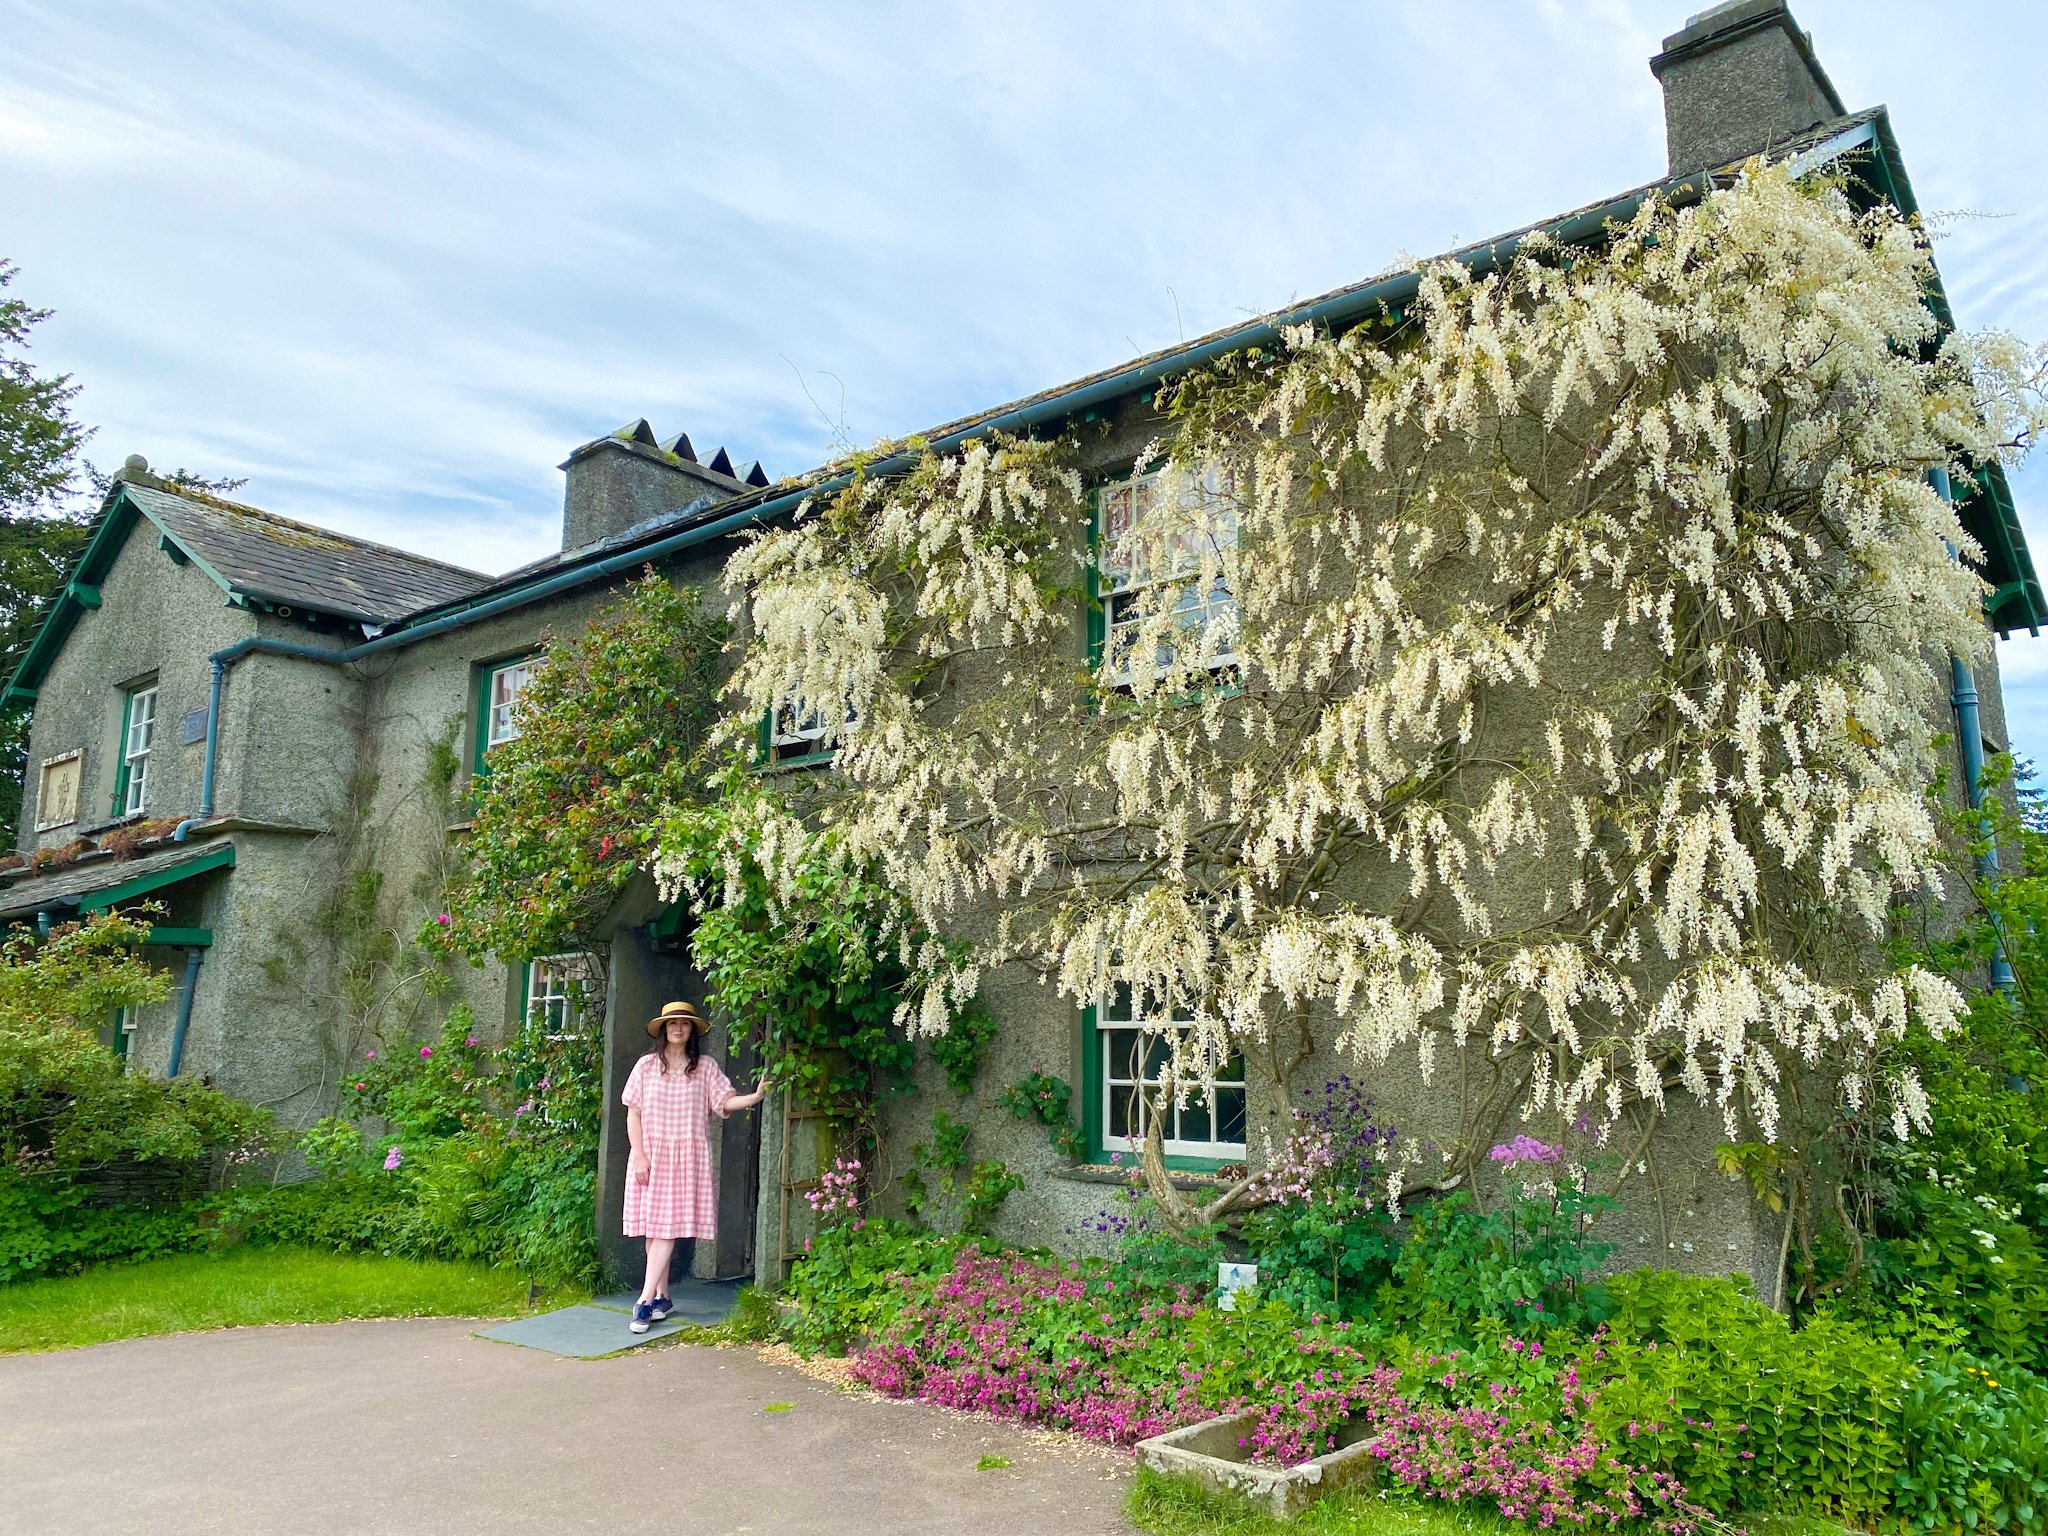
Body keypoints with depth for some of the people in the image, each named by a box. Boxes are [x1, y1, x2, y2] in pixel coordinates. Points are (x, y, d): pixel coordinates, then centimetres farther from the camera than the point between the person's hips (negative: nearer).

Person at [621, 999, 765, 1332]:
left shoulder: (705, 1067, 4)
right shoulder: (646, 1065, 4)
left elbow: (725, 1101, -5)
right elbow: (633, 1113, 3)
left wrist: (755, 1096, -24)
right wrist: (639, 1156, -5)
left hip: (687, 1157, -1)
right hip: (650, 1155, 1)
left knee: (667, 1227, -8)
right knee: (651, 1228, 4)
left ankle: (645, 1301, -9)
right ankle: (662, 1297, 16)